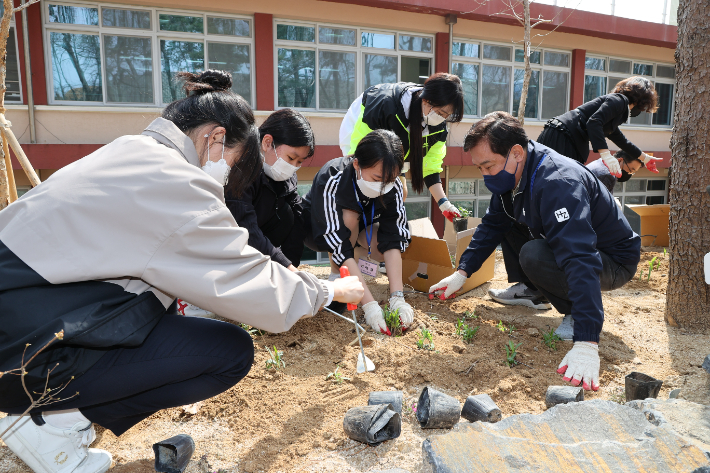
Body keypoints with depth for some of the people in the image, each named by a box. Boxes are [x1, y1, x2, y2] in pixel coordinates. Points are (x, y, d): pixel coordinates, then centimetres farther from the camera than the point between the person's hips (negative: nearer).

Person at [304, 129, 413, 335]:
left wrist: (397, 297, -44)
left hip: (359, 228, 4)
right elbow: (338, 246, -43)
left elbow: (392, 240, -31)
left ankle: (359, 254, 7)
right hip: (318, 230, -3)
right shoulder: (330, 181, -39)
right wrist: (369, 305, -48)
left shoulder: (393, 186, -27)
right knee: (349, 216, -36)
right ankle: (336, 276, -14)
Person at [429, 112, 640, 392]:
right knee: (504, 221, 5)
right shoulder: (511, 172, -6)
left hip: (614, 262, -8)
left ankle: (577, 313, -8)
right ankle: (530, 290, 15)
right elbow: (492, 225, 9)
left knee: (533, 256, -33)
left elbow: (580, 260, -43)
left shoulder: (558, 183, -34)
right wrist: (461, 273, 0)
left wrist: (585, 343, -50)